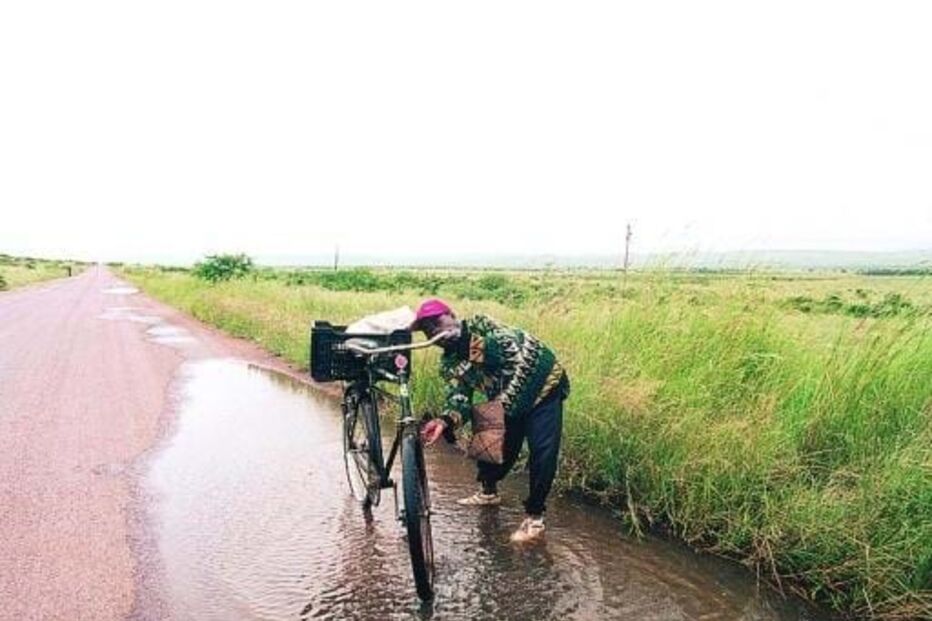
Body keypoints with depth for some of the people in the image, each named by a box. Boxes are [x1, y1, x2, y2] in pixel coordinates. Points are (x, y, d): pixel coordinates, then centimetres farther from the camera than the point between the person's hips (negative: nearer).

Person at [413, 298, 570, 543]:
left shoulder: (482, 326, -21)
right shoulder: (450, 363, -2)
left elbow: (524, 357, -28)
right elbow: (459, 397, -14)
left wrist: (504, 401, -31)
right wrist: (446, 420, -36)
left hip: (542, 387, -6)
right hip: (505, 404, 6)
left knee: (542, 452, -13)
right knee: (499, 447, 10)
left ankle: (534, 516, 3)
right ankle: (488, 491, 40)